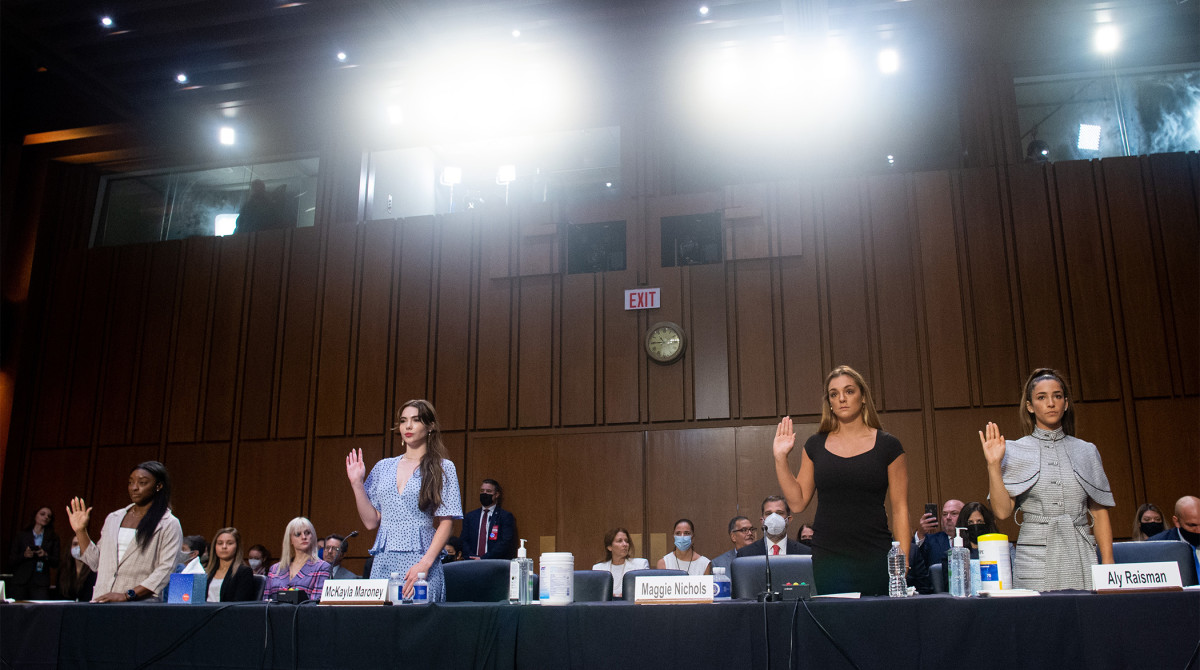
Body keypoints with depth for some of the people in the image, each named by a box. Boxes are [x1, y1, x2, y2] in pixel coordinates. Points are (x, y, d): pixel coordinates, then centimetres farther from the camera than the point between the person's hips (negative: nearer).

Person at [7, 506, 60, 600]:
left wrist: (46, 556, -9)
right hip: (19, 582, 0)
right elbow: (11, 562, 8)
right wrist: (24, 555, -9)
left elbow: (56, 563, 8)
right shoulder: (20, 535, 14)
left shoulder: (53, 538, 15)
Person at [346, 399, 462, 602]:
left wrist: (425, 564, -16)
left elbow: (446, 524, -5)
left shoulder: (442, 468, 2)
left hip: (420, 560, -4)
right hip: (383, 562, 4)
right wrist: (357, 484, 2)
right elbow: (371, 522, 12)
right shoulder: (384, 467, 14)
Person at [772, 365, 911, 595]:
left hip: (875, 559, -2)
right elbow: (797, 502, 9)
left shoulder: (887, 446, 3)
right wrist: (781, 458, 0)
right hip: (828, 559, 2)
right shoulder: (815, 445, 9)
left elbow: (900, 509, 1)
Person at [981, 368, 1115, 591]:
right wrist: (993, 465, -13)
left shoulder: (1086, 451, 11)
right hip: (1035, 561, -2)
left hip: (1081, 559, 2)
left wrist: (1108, 564, 1)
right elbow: (1003, 511, -5)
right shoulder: (1015, 452, 4)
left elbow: (1100, 513, 10)